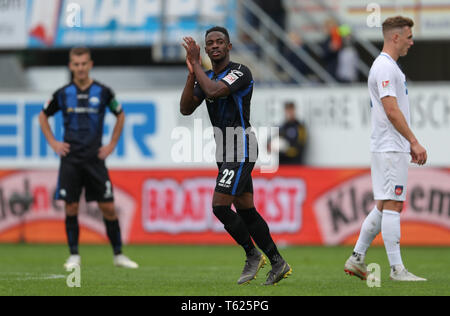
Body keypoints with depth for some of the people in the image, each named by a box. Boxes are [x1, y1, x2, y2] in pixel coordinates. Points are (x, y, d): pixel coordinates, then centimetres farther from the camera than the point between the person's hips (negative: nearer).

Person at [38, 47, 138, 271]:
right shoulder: (63, 94, 2)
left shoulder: (103, 92, 1)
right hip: (70, 159, 0)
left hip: (95, 159, 0)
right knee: (71, 208, -2)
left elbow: (120, 116, 16)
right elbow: (43, 116, 17)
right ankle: (74, 255, 7)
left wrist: (111, 145, 9)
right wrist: (53, 143, 7)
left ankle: (118, 254, 7)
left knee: (108, 207, -2)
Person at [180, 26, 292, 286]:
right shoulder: (207, 77, 13)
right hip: (225, 152, 9)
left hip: (241, 149, -9)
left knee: (220, 206, -14)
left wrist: (196, 63, -19)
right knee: (245, 210, 9)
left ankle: (253, 255, 2)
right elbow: (186, 109, 3)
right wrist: (192, 72, -7)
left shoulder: (240, 72, -13)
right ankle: (278, 263, 16)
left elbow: (213, 91, -29)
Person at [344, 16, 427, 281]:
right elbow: (392, 111, -20)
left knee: (384, 207, 12)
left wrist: (410, 145, 22)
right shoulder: (385, 68, -14)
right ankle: (397, 269, -9)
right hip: (390, 149, -10)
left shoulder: (389, 67, 20)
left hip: (395, 148, 10)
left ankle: (357, 259, 15)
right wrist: (414, 142, -20)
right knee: (391, 205, -9)